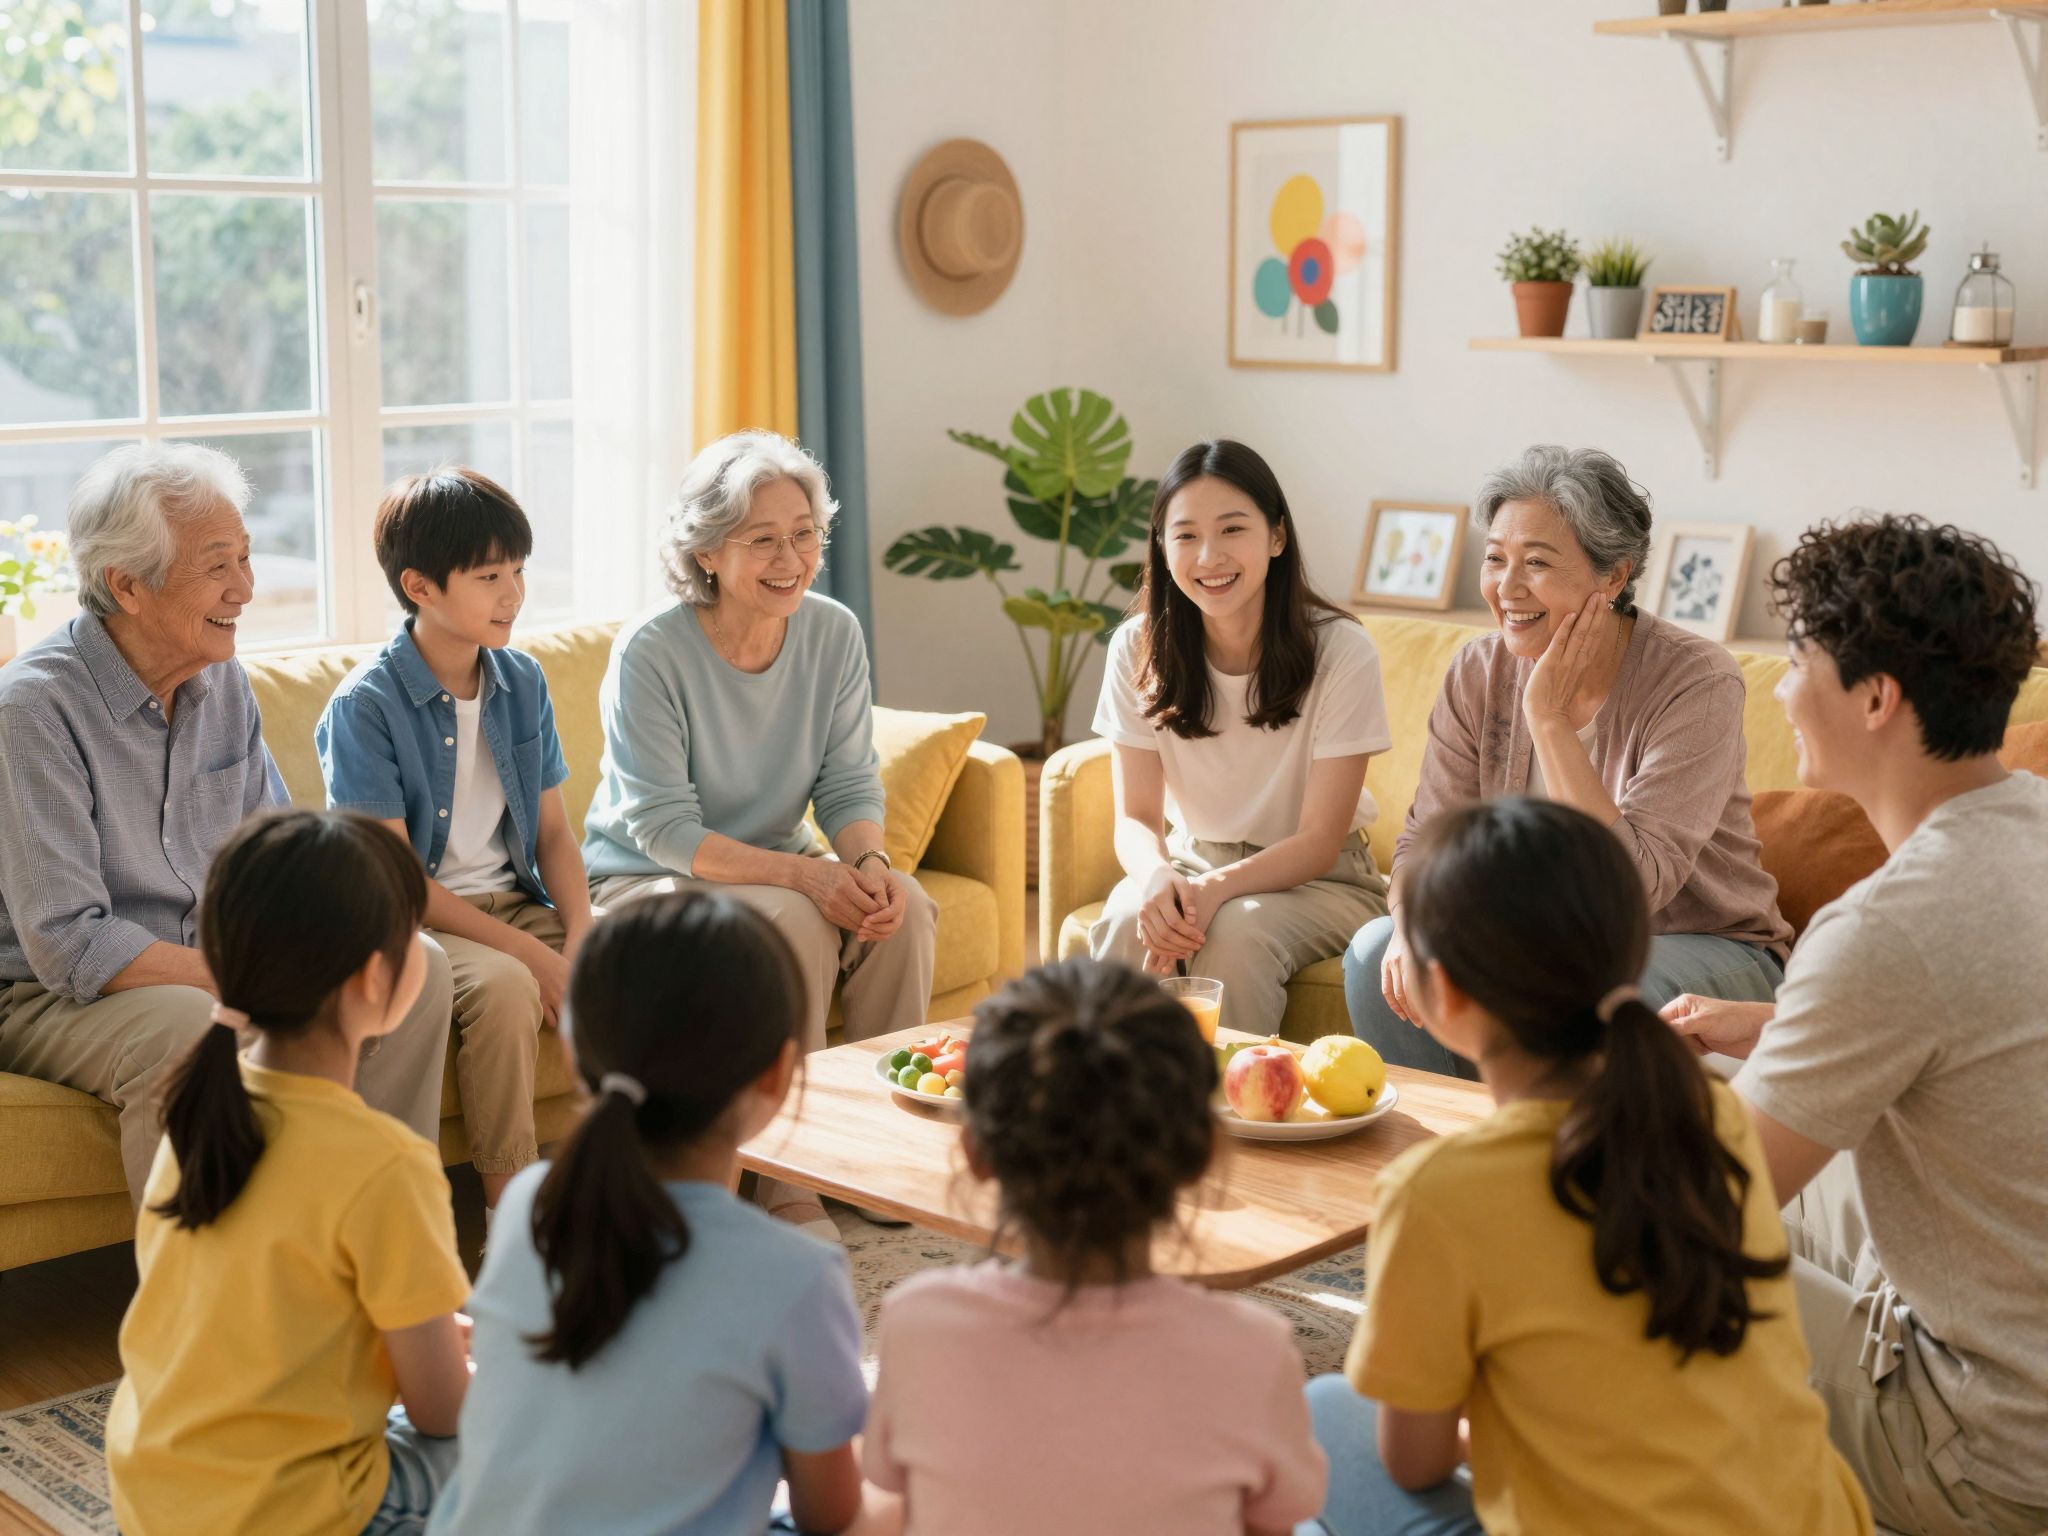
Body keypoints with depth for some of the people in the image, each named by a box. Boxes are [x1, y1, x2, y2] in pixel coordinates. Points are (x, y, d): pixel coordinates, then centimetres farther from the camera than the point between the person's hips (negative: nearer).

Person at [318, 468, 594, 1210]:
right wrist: (528, 951, -21)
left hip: (516, 901, 6)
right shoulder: (365, 705, -12)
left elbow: (553, 829, 9)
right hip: (414, 921, -6)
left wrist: (579, 936, -10)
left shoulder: (523, 682, 6)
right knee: (503, 985, -34)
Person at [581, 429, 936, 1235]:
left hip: (777, 866, 5)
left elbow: (850, 785, -2)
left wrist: (868, 862, -25)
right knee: (793, 923, -32)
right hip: (643, 880, -5)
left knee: (905, 909, -22)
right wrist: (802, 873, -32)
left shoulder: (834, 634, -4)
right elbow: (663, 828, -22)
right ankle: (791, 1184, -20)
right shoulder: (650, 653, -20)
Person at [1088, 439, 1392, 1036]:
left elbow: (1319, 841, -15)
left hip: (1317, 878, -2)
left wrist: (1215, 889, -33)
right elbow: (1136, 818, -7)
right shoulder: (1138, 648, -7)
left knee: (1234, 933, -33)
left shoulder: (1342, 651, -16)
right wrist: (1158, 877, -31)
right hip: (1192, 860, 2)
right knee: (1125, 925, -29)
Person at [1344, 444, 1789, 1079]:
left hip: (1703, 949, -4)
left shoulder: (1699, 682, -21)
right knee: (1378, 951, -17)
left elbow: (1630, 889, -29)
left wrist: (1550, 719, -28)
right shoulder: (1479, 674, -5)